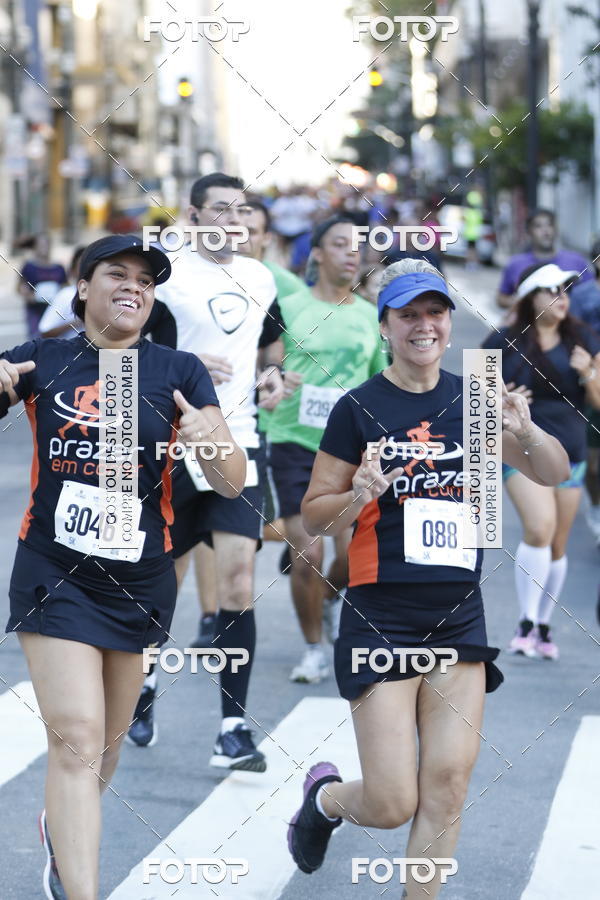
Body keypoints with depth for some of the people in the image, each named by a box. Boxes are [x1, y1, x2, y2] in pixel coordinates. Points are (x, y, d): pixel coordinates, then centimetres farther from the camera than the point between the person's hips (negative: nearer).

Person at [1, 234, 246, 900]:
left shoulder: (178, 372, -1)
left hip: (140, 581, 2)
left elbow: (232, 484, -4)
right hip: (55, 573, -2)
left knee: (106, 738, 17)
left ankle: (60, 829, 46)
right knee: (76, 736, -14)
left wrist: (212, 439, -26)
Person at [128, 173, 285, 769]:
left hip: (239, 442, 3)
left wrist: (271, 374, 8)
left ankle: (233, 728, -7)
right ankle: (142, 682, 37)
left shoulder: (260, 278, 12)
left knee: (237, 577, -10)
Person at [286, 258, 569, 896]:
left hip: (458, 616, 4)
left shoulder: (472, 400, 5)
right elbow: (313, 516, -1)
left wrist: (523, 430, -14)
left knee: (448, 784, -3)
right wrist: (359, 496, -23)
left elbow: (553, 474, 7)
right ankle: (324, 795, 30)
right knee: (392, 805, -4)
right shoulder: (359, 409, -6)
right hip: (381, 620, -4)